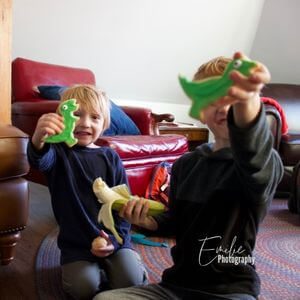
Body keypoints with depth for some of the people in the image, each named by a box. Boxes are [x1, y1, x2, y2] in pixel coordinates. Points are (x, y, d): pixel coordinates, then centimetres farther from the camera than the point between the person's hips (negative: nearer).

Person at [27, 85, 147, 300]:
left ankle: (109, 269, 16)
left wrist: (116, 238, -11)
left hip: (114, 239, 1)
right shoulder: (59, 152, -5)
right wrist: (38, 139, -55)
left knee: (131, 281, -16)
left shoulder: (111, 158, 1)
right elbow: (40, 161, -31)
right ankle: (99, 272, 12)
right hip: (75, 244, -1)